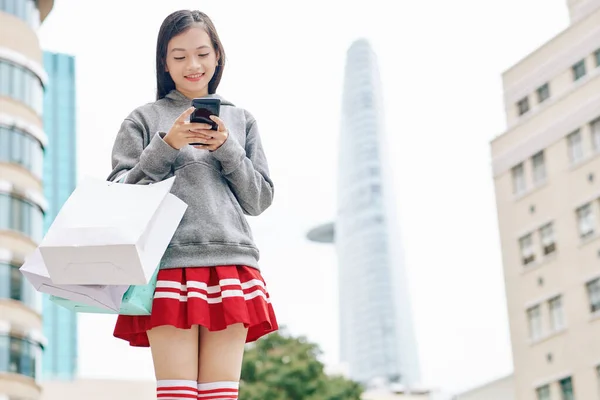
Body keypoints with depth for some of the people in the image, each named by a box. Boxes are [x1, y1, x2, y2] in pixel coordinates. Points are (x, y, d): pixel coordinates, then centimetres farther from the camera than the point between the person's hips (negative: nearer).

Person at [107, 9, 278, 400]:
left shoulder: (241, 119, 18)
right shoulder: (145, 119, 12)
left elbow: (260, 199, 13)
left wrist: (226, 149, -2)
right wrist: (167, 145, -7)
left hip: (232, 261, 2)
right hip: (169, 262, -2)